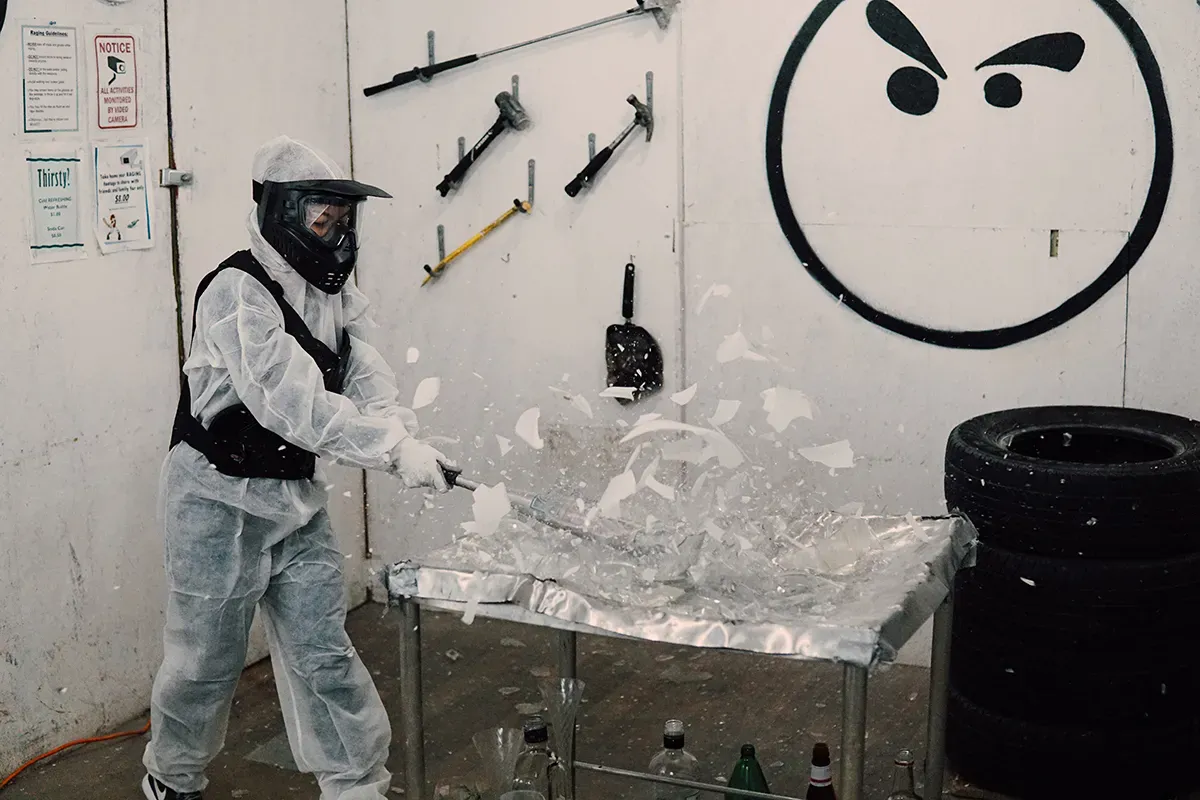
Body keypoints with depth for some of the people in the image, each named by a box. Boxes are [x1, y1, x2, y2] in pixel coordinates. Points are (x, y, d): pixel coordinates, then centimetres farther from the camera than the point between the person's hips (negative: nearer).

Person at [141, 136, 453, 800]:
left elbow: (367, 381, -6)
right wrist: (394, 449, -34)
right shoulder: (238, 292, -21)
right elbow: (291, 400, -31)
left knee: (323, 655, 8)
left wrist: (402, 433, -28)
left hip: (297, 496, 7)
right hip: (220, 501, -6)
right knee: (207, 658, 9)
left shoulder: (336, 294, 6)